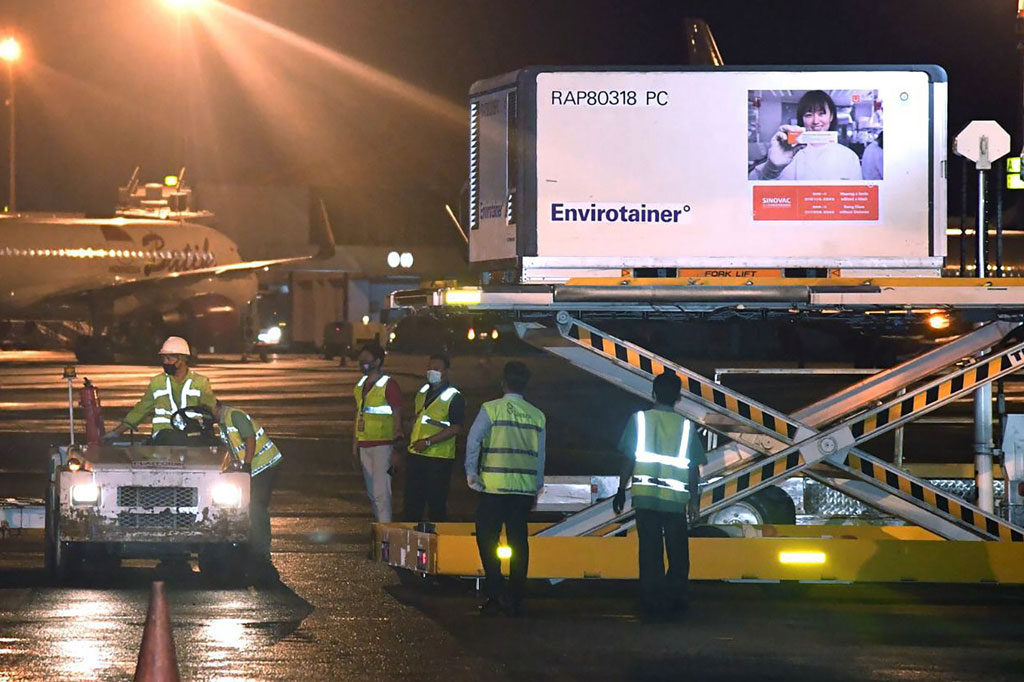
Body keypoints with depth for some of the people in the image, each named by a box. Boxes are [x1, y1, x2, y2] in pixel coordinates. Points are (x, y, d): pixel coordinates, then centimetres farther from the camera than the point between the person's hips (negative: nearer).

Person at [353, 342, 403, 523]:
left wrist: (396, 449, -14)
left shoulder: (389, 385, -9)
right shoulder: (360, 385, 14)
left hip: (382, 444, -8)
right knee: (372, 492, 12)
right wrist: (355, 443, 19)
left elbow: (397, 418, -10)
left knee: (381, 492, -12)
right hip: (365, 445, 8)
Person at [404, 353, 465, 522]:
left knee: (436, 502, -2)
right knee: (412, 501, 9)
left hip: (439, 459, -7)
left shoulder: (454, 397, -9)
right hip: (416, 455, 7)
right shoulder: (422, 392, 14)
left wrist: (428, 442, -21)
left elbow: (456, 428, -17)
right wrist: (411, 442, 16)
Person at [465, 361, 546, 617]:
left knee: (487, 539, 3)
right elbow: (540, 455, 11)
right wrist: (536, 490, 18)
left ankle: (496, 593, -10)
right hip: (525, 487, 4)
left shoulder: (492, 409, -4)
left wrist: (471, 473, -3)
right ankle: (516, 600, 8)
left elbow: (473, 440, -12)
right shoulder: (537, 416, 8)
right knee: (518, 541, 7)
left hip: (494, 485, -4)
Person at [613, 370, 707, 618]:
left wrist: (621, 490, 9)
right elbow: (694, 467, 5)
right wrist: (694, 499, 14)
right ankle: (675, 597, 8)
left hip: (645, 495, 0)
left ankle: (652, 601, 1)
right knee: (678, 552, 11)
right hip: (676, 497, 0)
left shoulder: (640, 419, 1)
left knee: (650, 551, 3)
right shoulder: (686, 426, 3)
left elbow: (629, 458, 1)